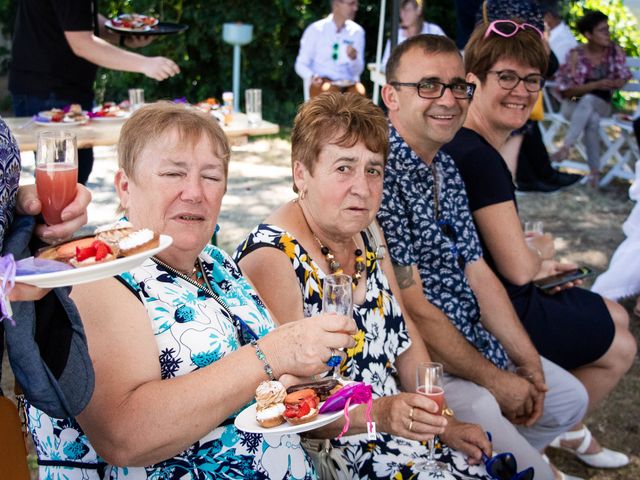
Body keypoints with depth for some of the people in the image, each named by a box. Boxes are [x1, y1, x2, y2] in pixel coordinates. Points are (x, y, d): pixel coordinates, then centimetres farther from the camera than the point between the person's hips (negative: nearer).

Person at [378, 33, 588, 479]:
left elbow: (477, 273, 10)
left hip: (476, 345, 10)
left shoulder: (446, 168, 8)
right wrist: (493, 380, -15)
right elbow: (413, 308, -23)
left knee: (570, 398, 21)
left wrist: (529, 361, 4)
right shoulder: (382, 174, -23)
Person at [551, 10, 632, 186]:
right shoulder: (577, 55, -13)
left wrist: (613, 84, -20)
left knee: (588, 100, -35)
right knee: (593, 119, -35)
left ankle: (566, 147, -37)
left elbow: (623, 79, 5)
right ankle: (595, 170, -31)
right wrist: (596, 85, -24)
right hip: (574, 105, -1)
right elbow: (567, 90, -12)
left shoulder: (615, 51, -4)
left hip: (602, 104, 1)